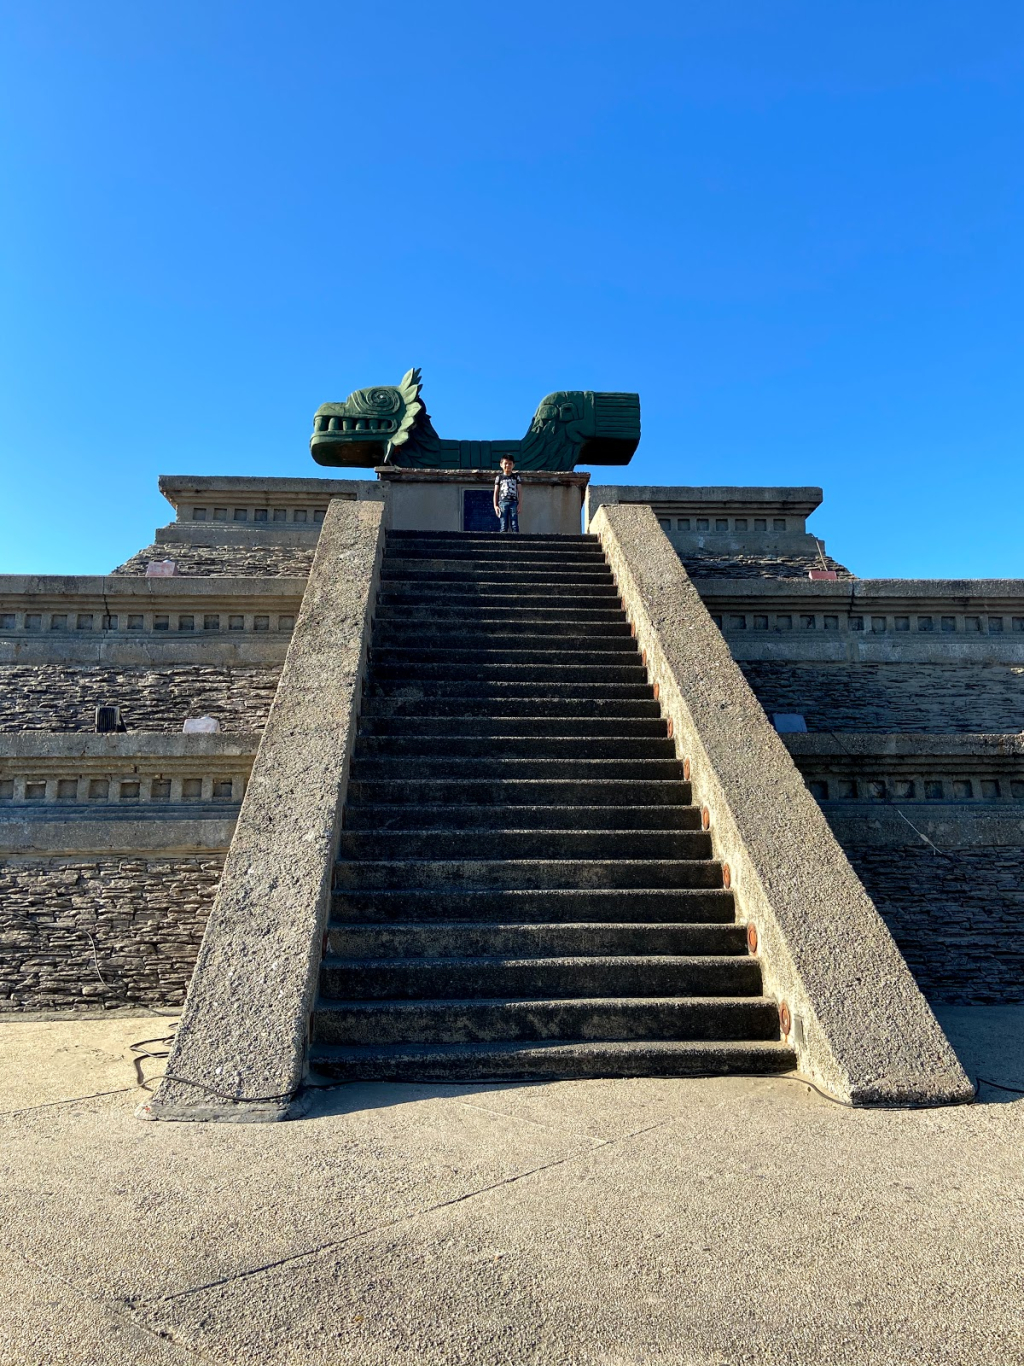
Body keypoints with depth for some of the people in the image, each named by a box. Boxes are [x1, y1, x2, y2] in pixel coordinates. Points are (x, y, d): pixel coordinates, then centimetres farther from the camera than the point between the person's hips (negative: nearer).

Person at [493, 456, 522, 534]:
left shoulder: (516, 477, 12)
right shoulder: (499, 477, 10)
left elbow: (519, 491, 10)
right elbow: (496, 492, 9)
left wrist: (519, 504, 1)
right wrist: (495, 505, 1)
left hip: (514, 502, 0)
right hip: (503, 503, 0)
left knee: (515, 525, -6)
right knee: (503, 526, -4)